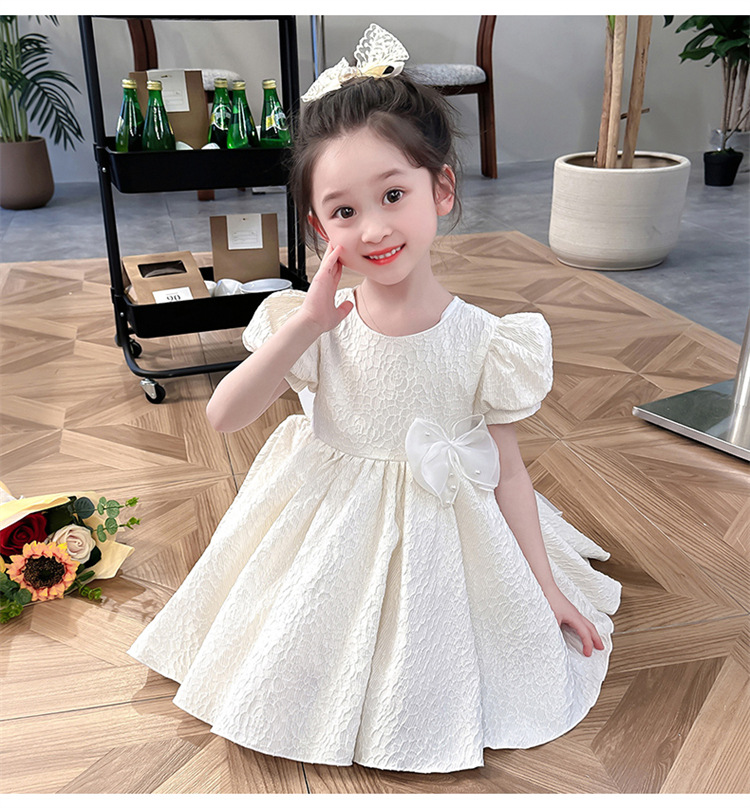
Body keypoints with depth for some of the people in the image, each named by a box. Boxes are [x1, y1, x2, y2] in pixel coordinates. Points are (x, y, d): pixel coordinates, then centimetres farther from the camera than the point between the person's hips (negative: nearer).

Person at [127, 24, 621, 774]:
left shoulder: (481, 340, -18)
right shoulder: (313, 324, -15)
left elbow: (508, 472, -9)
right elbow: (223, 416, -20)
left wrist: (547, 587, -4)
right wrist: (304, 323, -31)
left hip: (435, 538, -1)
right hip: (327, 535, 1)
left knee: (420, 671, 16)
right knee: (316, 661, 18)